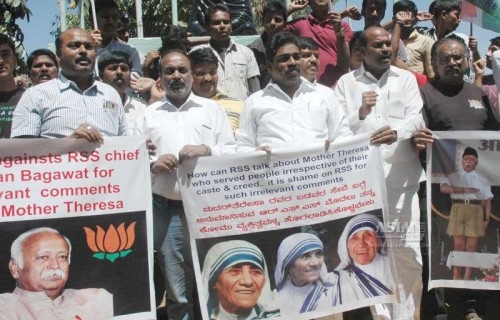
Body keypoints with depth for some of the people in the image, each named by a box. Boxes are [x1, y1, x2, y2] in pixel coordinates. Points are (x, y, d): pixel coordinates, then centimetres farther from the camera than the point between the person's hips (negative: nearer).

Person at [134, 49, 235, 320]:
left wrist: (207, 150, -11)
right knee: (177, 291, 6)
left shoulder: (212, 109, 12)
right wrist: (152, 165, -13)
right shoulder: (148, 115, 13)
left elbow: (233, 152, 6)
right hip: (167, 210, 1)